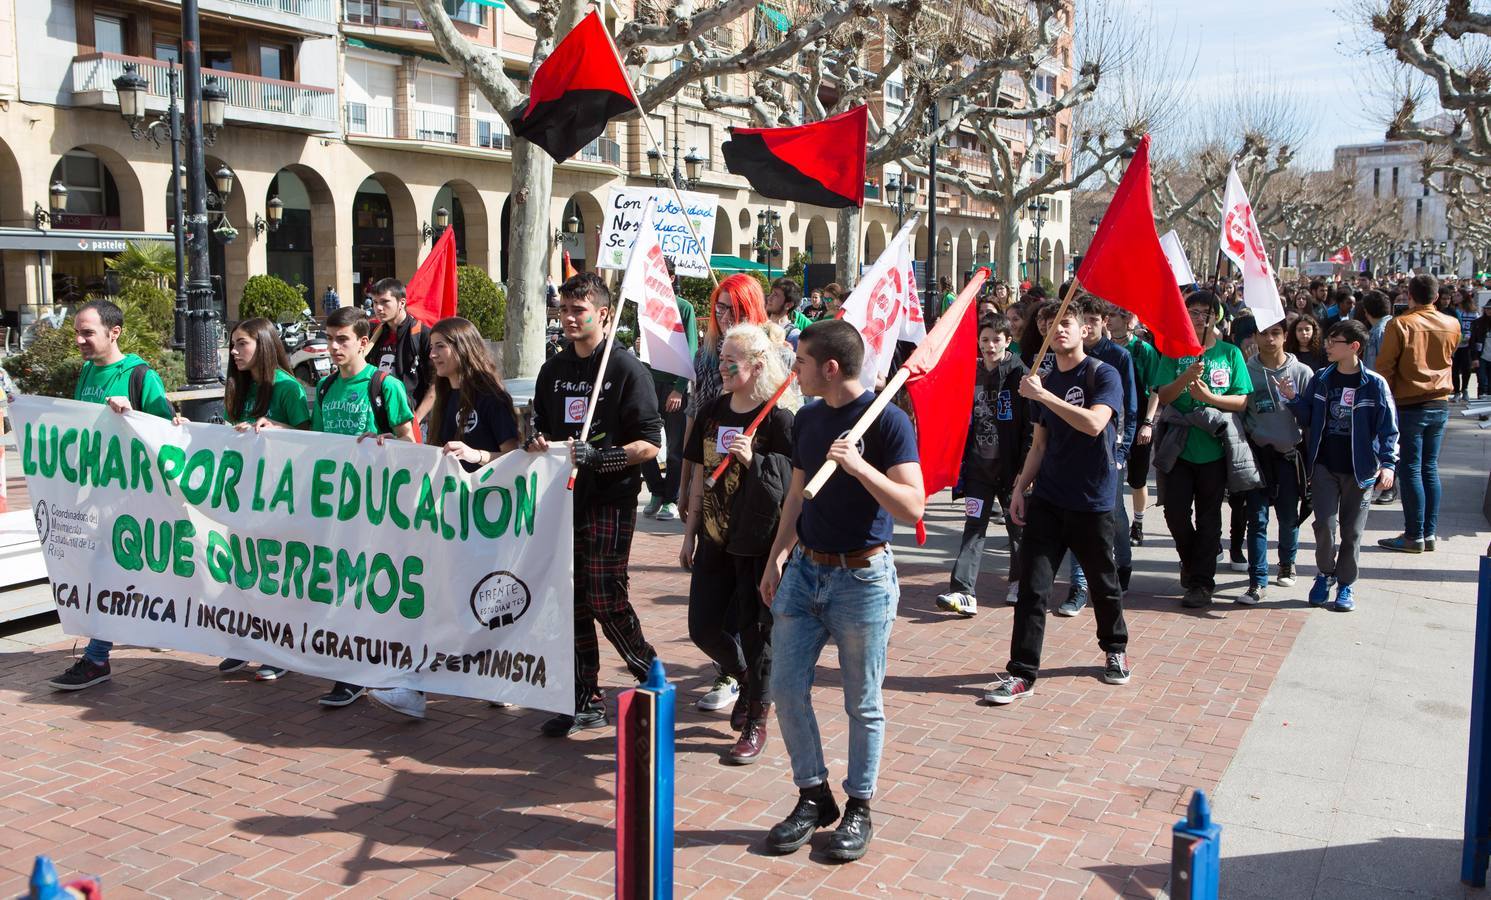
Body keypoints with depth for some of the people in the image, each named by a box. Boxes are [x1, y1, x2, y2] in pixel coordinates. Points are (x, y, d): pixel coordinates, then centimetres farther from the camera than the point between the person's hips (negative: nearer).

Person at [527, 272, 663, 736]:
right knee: (574, 601, 8)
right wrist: (538, 445, -1)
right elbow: (542, 427, 22)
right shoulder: (553, 371, 13)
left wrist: (596, 456, -23)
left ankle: (652, 675, 16)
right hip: (564, 498, 6)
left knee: (606, 600, -9)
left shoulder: (627, 370, -7)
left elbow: (650, 443, -11)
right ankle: (586, 701, 17)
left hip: (610, 501, -6)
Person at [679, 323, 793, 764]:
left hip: (759, 544, -6)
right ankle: (746, 680, 38)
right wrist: (689, 534, 13)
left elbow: (793, 486, -12)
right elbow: (701, 477, 12)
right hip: (715, 541, 6)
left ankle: (756, 723, 20)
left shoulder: (777, 420, -12)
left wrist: (753, 460, -26)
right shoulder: (713, 413, 6)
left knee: (755, 631, 2)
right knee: (703, 627, 8)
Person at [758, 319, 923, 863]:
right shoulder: (807, 419, 8)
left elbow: (912, 507, -20)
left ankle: (859, 807, 24)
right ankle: (814, 797, 25)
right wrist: (778, 555, 9)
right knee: (786, 689, 7)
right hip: (804, 569, 6)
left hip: (862, 577, -6)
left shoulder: (887, 420, -13)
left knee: (863, 703, 6)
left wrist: (858, 466, -30)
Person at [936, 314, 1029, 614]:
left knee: (1018, 526, 12)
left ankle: (1019, 581, 32)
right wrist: (960, 462, 12)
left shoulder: (1020, 375, -7)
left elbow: (1031, 426, -9)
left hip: (1010, 467, -3)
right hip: (978, 466, 3)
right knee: (973, 527, -4)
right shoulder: (972, 375, 8)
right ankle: (963, 592, -10)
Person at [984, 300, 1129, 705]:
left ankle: (1115, 649, 37)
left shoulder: (1103, 375, -8)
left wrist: (1043, 395, -25)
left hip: (1092, 503, -4)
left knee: (1103, 583, 13)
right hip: (1047, 500, 4)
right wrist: (1021, 486, 9)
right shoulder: (1045, 382, 9)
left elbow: (1094, 423, -25)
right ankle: (1021, 672, 0)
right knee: (1033, 586, -3)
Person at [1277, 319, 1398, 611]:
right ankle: (1325, 573, 18)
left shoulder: (1374, 384, -6)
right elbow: (1307, 419, 9)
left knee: (1352, 530, 7)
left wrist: (1387, 463, -15)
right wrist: (1293, 398, -8)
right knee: (1325, 524, -7)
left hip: (1359, 468, -2)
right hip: (1324, 465, 2)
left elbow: (1389, 428, -5)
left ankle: (1345, 584, 21)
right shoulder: (1320, 379, 3)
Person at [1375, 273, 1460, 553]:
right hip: (1440, 405, 5)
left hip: (1409, 406, -5)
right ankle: (1429, 533, 15)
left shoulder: (1399, 325, -12)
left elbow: (1384, 367, -11)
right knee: (1430, 468, 11)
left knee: (1410, 469, -1)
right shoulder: (1452, 325, 2)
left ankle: (1414, 536, 1)